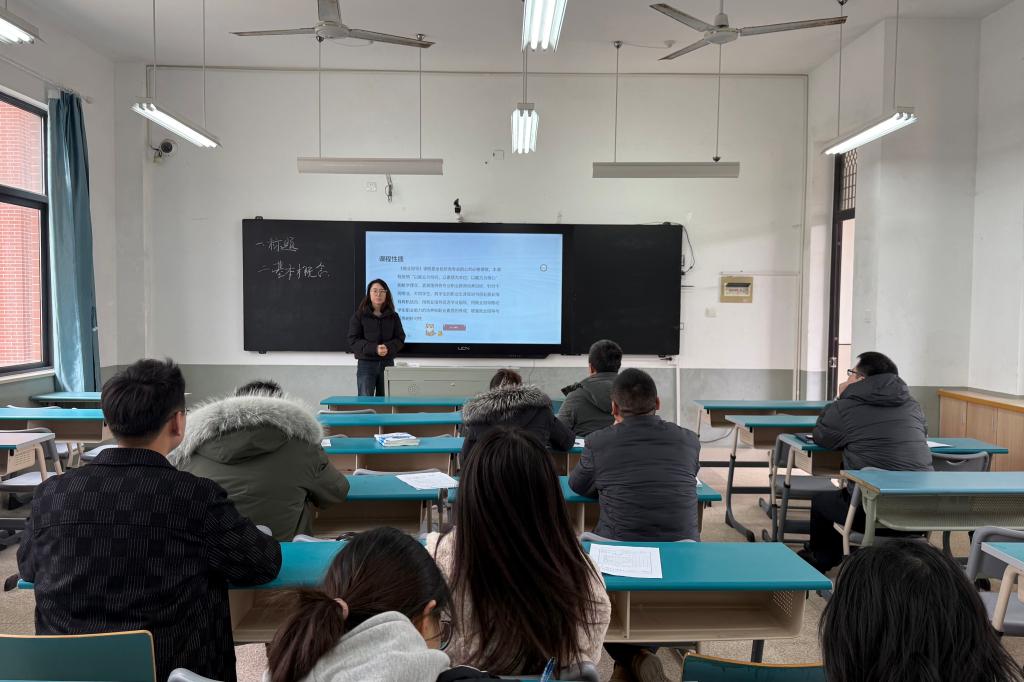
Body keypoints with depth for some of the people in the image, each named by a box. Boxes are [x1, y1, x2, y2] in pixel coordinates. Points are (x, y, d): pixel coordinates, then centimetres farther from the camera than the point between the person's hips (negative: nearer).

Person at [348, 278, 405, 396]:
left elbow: (400, 339, 4)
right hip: (366, 363, -3)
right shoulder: (359, 315, 0)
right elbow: (353, 341, -5)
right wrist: (374, 348, -20)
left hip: (388, 363, 3)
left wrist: (388, 347, -17)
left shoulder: (393, 316, 8)